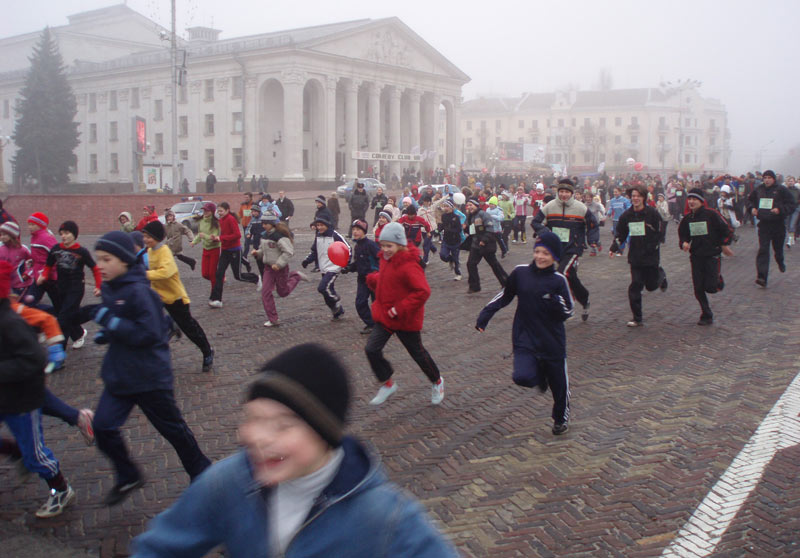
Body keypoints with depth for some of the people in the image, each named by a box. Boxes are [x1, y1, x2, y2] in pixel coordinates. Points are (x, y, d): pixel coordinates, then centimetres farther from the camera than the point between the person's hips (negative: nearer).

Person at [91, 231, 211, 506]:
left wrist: (112, 322, -27)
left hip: (149, 377, -7)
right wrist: (105, 332, 2)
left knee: (173, 428, 9)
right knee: (103, 427, -3)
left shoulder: (138, 291, -21)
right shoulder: (110, 289, 5)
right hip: (118, 376, 7)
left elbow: (150, 334, -27)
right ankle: (127, 477, 18)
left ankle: (201, 472, 30)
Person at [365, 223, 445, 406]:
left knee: (417, 353, 11)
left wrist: (400, 308, -30)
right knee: (372, 349, -3)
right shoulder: (386, 259, 1)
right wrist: (374, 279, -3)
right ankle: (387, 384, 17)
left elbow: (423, 291, -31)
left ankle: (437, 382, 38)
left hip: (405, 320, -7)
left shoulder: (408, 266, -25)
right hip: (384, 315, 7)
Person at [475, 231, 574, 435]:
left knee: (559, 383, 9)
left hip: (553, 343, 0)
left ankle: (561, 418, 40)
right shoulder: (521, 272, -3)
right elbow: (505, 296, 12)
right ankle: (540, 374, 17)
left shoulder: (558, 281, -5)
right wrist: (485, 314, 5)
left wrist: (556, 303, -22)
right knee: (522, 377, -21)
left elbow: (568, 312, 0)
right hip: (525, 341, 0)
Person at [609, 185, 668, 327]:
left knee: (651, 285, 7)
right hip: (635, 256, 3)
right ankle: (637, 319, 4)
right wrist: (613, 248, -1)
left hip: (651, 256, -3)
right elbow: (620, 234, 11)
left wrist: (652, 247, -13)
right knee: (635, 286, -4)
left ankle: (661, 274, 45)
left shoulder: (652, 213, -9)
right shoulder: (627, 215, 3)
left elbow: (660, 232, -5)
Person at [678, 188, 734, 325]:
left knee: (711, 287, -10)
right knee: (698, 288, 1)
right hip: (696, 256, 4)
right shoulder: (687, 218, 4)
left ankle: (719, 279, 27)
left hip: (712, 255, -4)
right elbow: (683, 235, 13)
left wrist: (725, 245, -10)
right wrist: (684, 243, -7)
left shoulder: (711, 214, -10)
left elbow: (727, 230, -4)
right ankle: (706, 315, 17)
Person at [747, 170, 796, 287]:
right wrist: (752, 208, 0)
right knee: (763, 250, -9)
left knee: (778, 248, 16)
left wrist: (780, 209, -23)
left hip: (778, 224, -1)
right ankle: (762, 277, -15)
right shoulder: (759, 189, 2)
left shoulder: (781, 189, -7)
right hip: (764, 224, 1)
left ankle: (780, 262, 53)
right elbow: (750, 200, 19)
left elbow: (792, 205, -8)